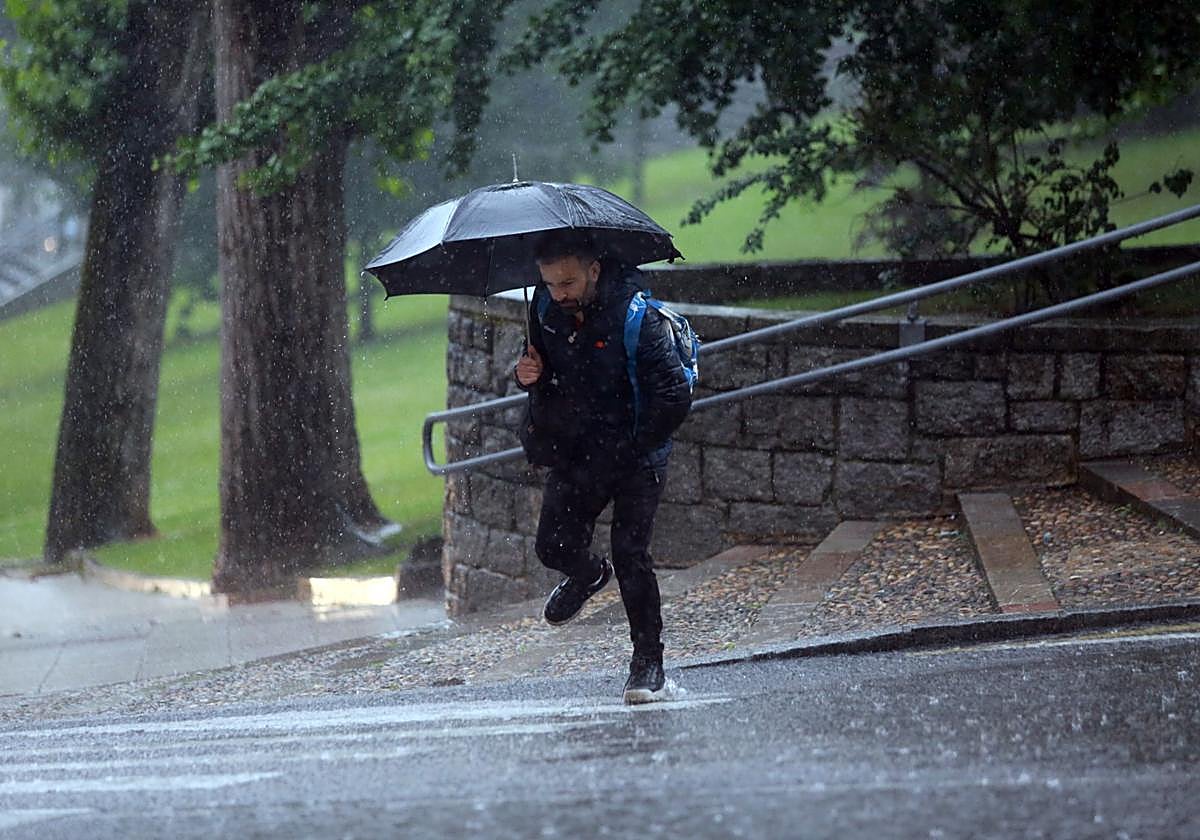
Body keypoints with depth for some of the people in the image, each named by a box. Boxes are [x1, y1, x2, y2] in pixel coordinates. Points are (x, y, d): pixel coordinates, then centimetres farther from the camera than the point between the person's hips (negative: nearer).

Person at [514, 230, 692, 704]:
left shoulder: (637, 317, -21)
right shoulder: (546, 310, -4)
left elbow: (675, 396, -20)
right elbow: (540, 360, 15)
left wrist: (635, 448, -18)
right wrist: (528, 375, -9)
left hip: (634, 458, -5)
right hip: (573, 454, 5)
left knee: (630, 555, -11)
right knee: (554, 548, -1)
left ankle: (649, 668, -2)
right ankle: (589, 575, 37)